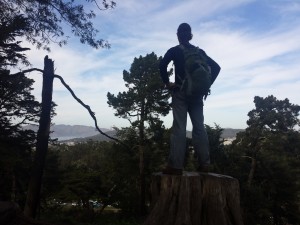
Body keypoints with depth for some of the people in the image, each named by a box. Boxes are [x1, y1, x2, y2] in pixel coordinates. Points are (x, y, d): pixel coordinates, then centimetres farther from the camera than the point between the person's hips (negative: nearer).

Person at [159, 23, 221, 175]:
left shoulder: (174, 51, 3)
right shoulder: (199, 51, 13)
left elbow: (162, 66, -15)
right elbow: (216, 67, 8)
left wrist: (167, 83, -5)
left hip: (180, 92, -3)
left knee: (179, 127, -8)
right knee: (199, 126, 4)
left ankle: (176, 165, -10)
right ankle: (204, 164, 4)